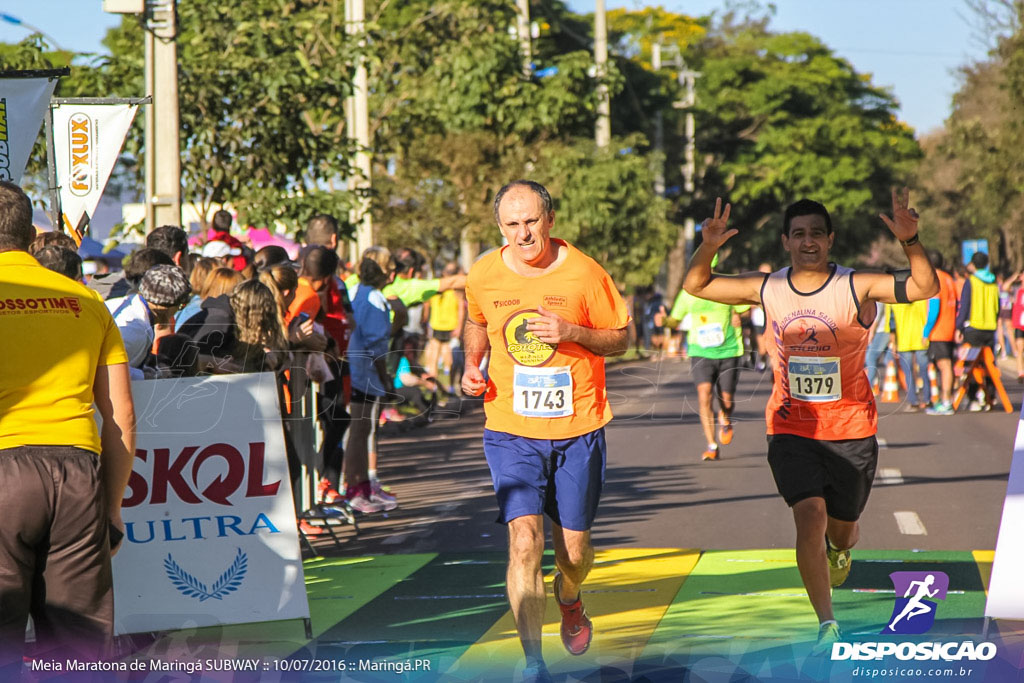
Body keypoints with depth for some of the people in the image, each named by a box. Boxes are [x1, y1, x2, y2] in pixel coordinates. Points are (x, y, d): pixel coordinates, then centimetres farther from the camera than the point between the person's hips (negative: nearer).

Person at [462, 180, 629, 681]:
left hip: (577, 430, 0)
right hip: (511, 430, 0)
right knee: (525, 541, -14)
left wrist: (571, 332, -17)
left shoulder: (583, 273, -8)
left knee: (574, 550, 8)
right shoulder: (483, 277, -1)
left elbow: (620, 338, 1)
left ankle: (568, 598, 46)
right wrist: (472, 365, 2)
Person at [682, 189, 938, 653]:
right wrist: (708, 248, -16)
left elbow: (924, 287, -22)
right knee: (810, 516, -18)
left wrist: (910, 241, -39)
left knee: (840, 528, 13)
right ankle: (826, 625, -10)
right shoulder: (767, 290, -2)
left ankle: (840, 548, 54)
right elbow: (695, 286, 4)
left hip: (851, 430, 0)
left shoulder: (856, 288, -11)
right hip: (792, 428, 1)